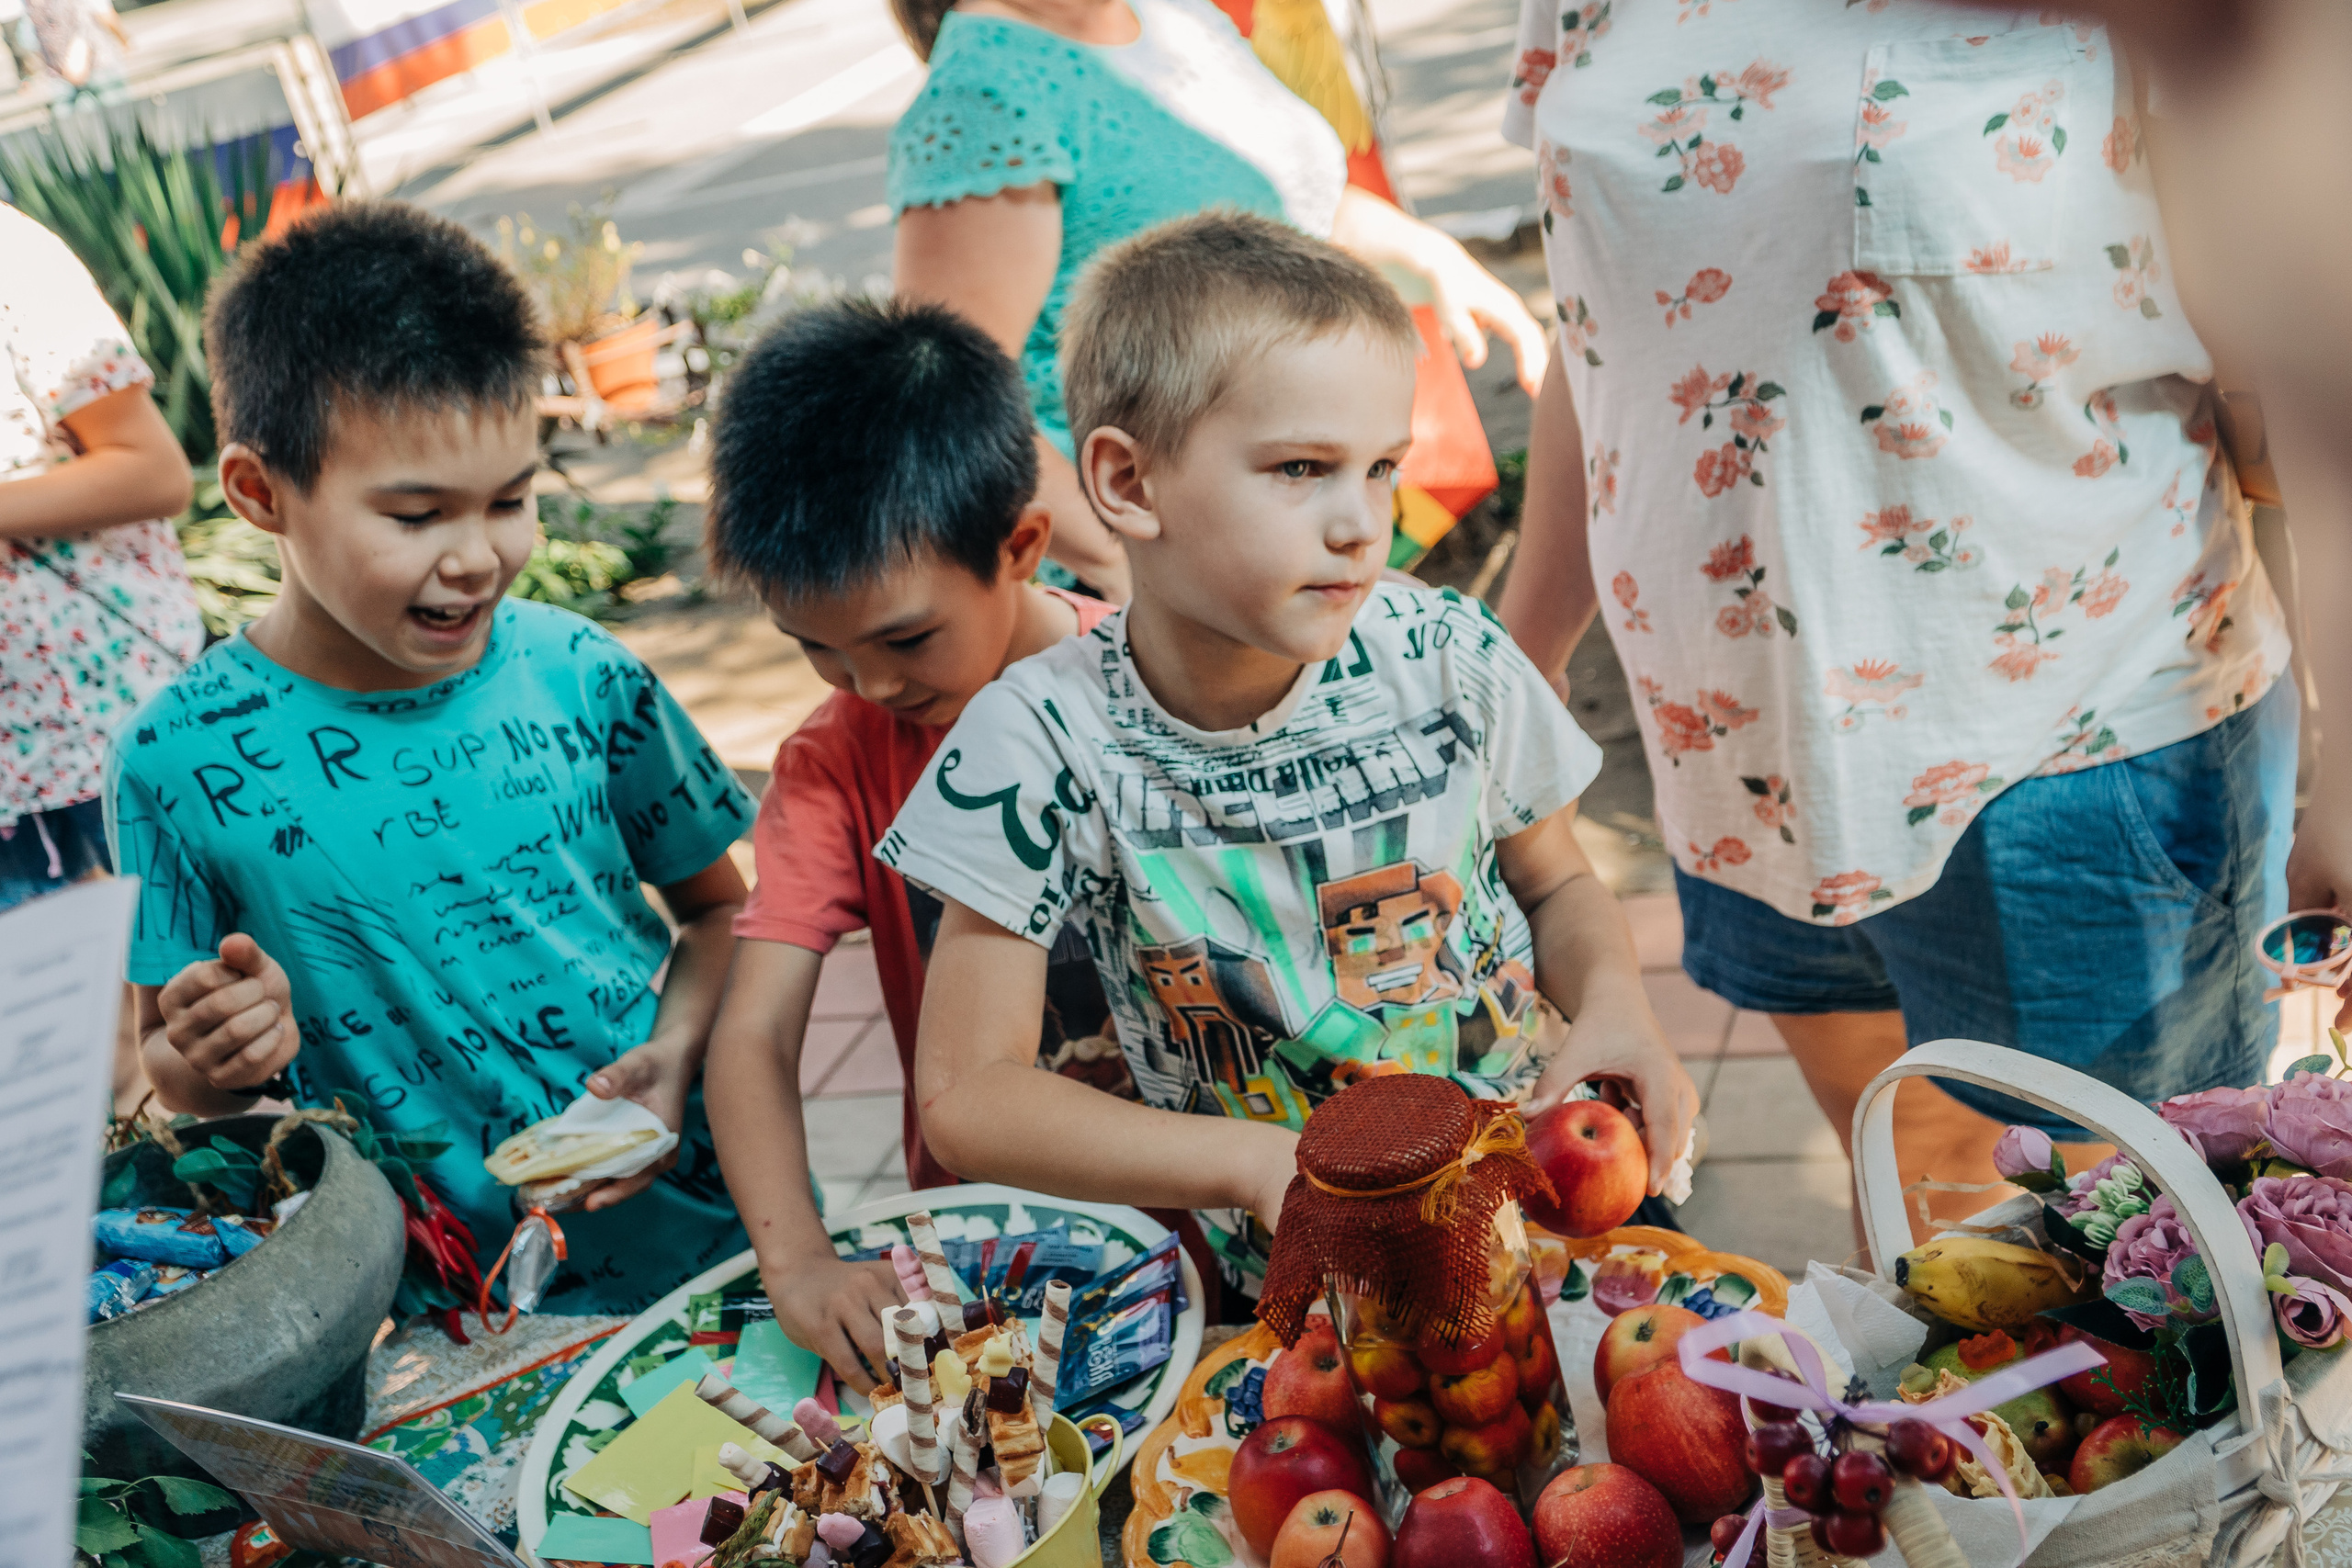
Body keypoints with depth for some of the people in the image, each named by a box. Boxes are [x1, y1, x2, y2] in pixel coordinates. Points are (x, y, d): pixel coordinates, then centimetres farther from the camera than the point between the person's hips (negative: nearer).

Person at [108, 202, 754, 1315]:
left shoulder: (581, 675, -1)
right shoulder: (178, 759, -6)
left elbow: (717, 907, 12)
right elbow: (165, 1059, 7)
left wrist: (675, 1051, -5)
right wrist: (210, 1062, -15)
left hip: (704, 1234, 0)